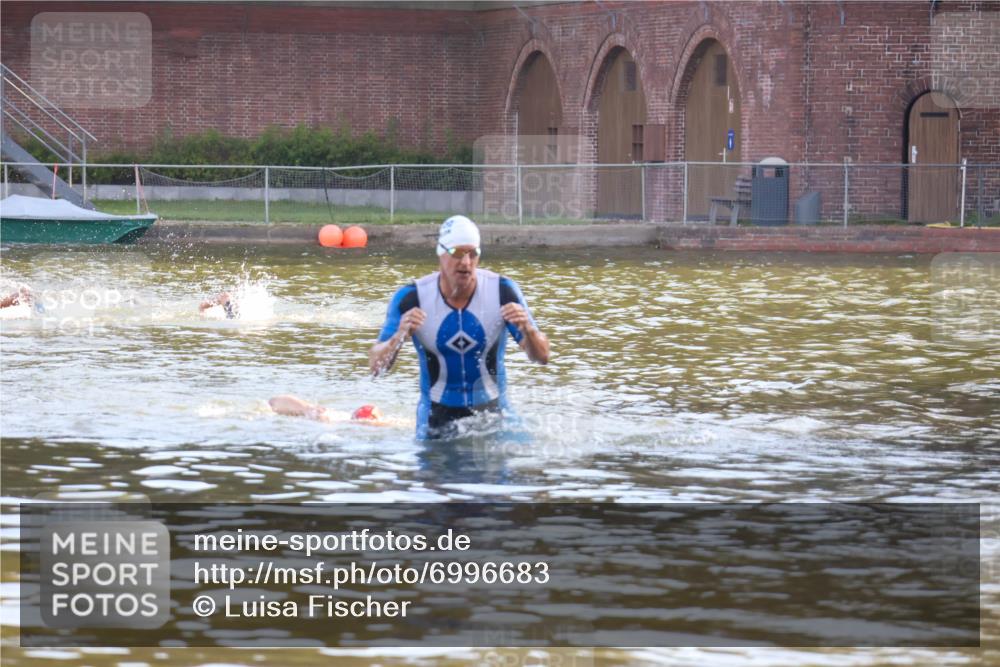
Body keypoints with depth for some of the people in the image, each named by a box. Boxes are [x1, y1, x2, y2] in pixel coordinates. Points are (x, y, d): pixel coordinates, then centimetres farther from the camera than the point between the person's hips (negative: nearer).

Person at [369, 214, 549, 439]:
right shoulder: (411, 298, -14)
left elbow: (542, 357, -11)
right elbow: (376, 367, -14)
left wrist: (527, 330, -34)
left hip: (491, 410, 1)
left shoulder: (502, 292, -12)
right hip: (437, 413, -1)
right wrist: (398, 338, -36)